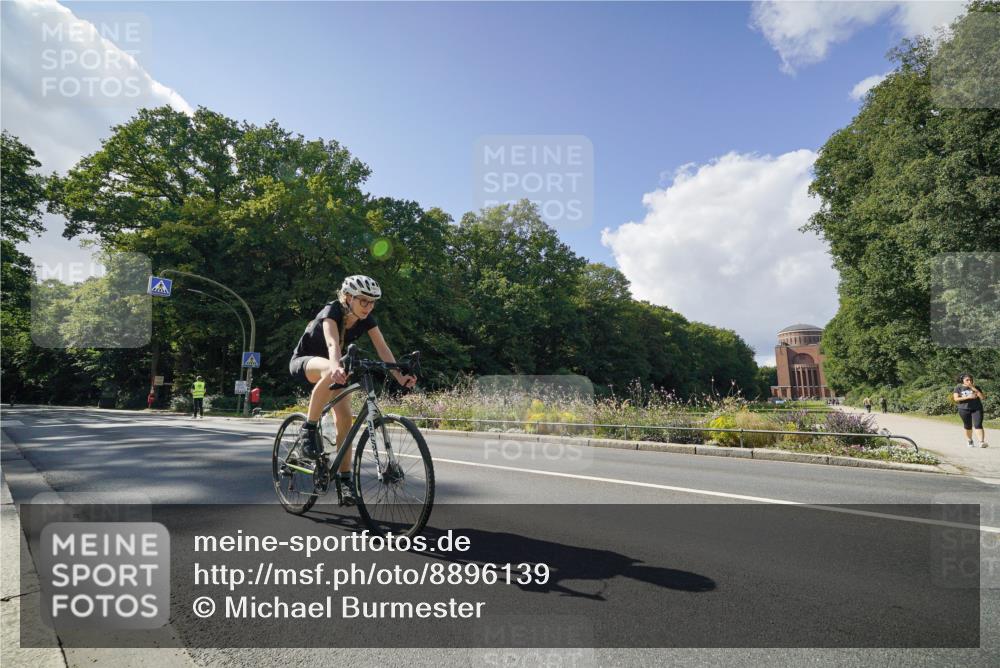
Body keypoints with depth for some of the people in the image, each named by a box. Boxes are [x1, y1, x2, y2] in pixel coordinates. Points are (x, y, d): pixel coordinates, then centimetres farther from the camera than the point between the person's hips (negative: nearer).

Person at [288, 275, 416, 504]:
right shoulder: (332, 312, -29)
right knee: (329, 371, -41)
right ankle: (310, 429, -25)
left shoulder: (366, 319, -14)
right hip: (303, 362, -5)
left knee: (345, 418, -10)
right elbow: (332, 343, -48)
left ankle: (345, 479, 0)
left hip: (330, 366, 5)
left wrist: (399, 376, -37)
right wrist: (336, 367, -69)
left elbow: (383, 349, -23)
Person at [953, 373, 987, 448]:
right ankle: (969, 441, 26)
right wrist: (968, 397, -17)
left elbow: (983, 397, -6)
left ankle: (982, 442, -15)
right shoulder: (958, 388, 0)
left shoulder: (976, 387, 4)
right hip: (964, 409, 0)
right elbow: (956, 399, -8)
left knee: (978, 425, -12)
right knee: (968, 426, 10)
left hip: (977, 409, 0)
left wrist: (974, 389, -12)